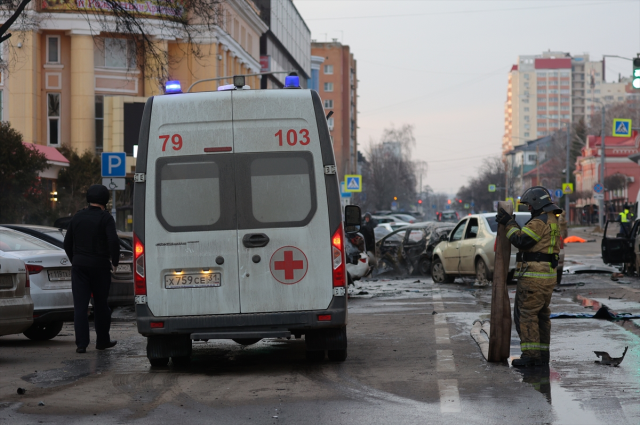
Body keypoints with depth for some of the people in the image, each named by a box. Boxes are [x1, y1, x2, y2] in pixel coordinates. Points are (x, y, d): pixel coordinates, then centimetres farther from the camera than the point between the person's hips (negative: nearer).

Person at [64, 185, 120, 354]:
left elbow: (67, 243, 13)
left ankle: (81, 343, -8)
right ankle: (102, 340, 20)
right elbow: (113, 241, -19)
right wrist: (115, 261, -5)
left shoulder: (78, 217, 8)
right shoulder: (105, 218, -7)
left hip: (79, 265, 3)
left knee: (80, 305, -1)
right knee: (101, 304, 11)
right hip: (100, 265, -3)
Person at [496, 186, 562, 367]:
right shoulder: (552, 221, 19)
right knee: (541, 315, 14)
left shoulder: (540, 221, -15)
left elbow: (520, 240, -20)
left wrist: (509, 223, -10)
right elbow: (527, 240, 21)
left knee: (526, 315, -7)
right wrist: (511, 223, 16)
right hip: (548, 276, 10)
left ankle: (531, 355, -10)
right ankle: (542, 354, 16)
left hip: (534, 276, -10)